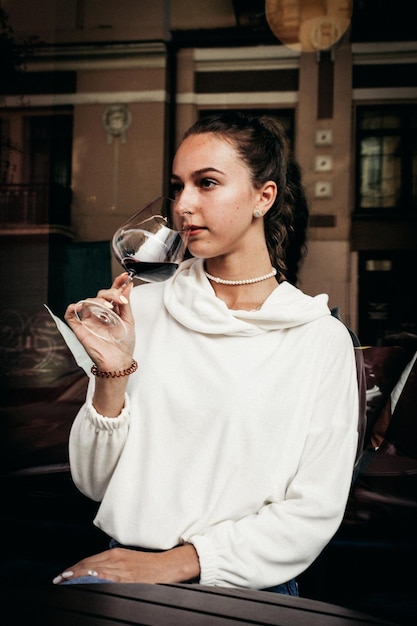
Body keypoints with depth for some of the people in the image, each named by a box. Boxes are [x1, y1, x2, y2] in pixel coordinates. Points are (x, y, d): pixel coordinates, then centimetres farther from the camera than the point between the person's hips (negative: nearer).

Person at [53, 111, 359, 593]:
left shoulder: (322, 338, -2)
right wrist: (113, 373, -12)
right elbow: (93, 481, 6)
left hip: (245, 587, -1)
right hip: (125, 564, 1)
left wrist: (173, 562, -13)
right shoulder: (142, 307, 5)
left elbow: (315, 512, -5)